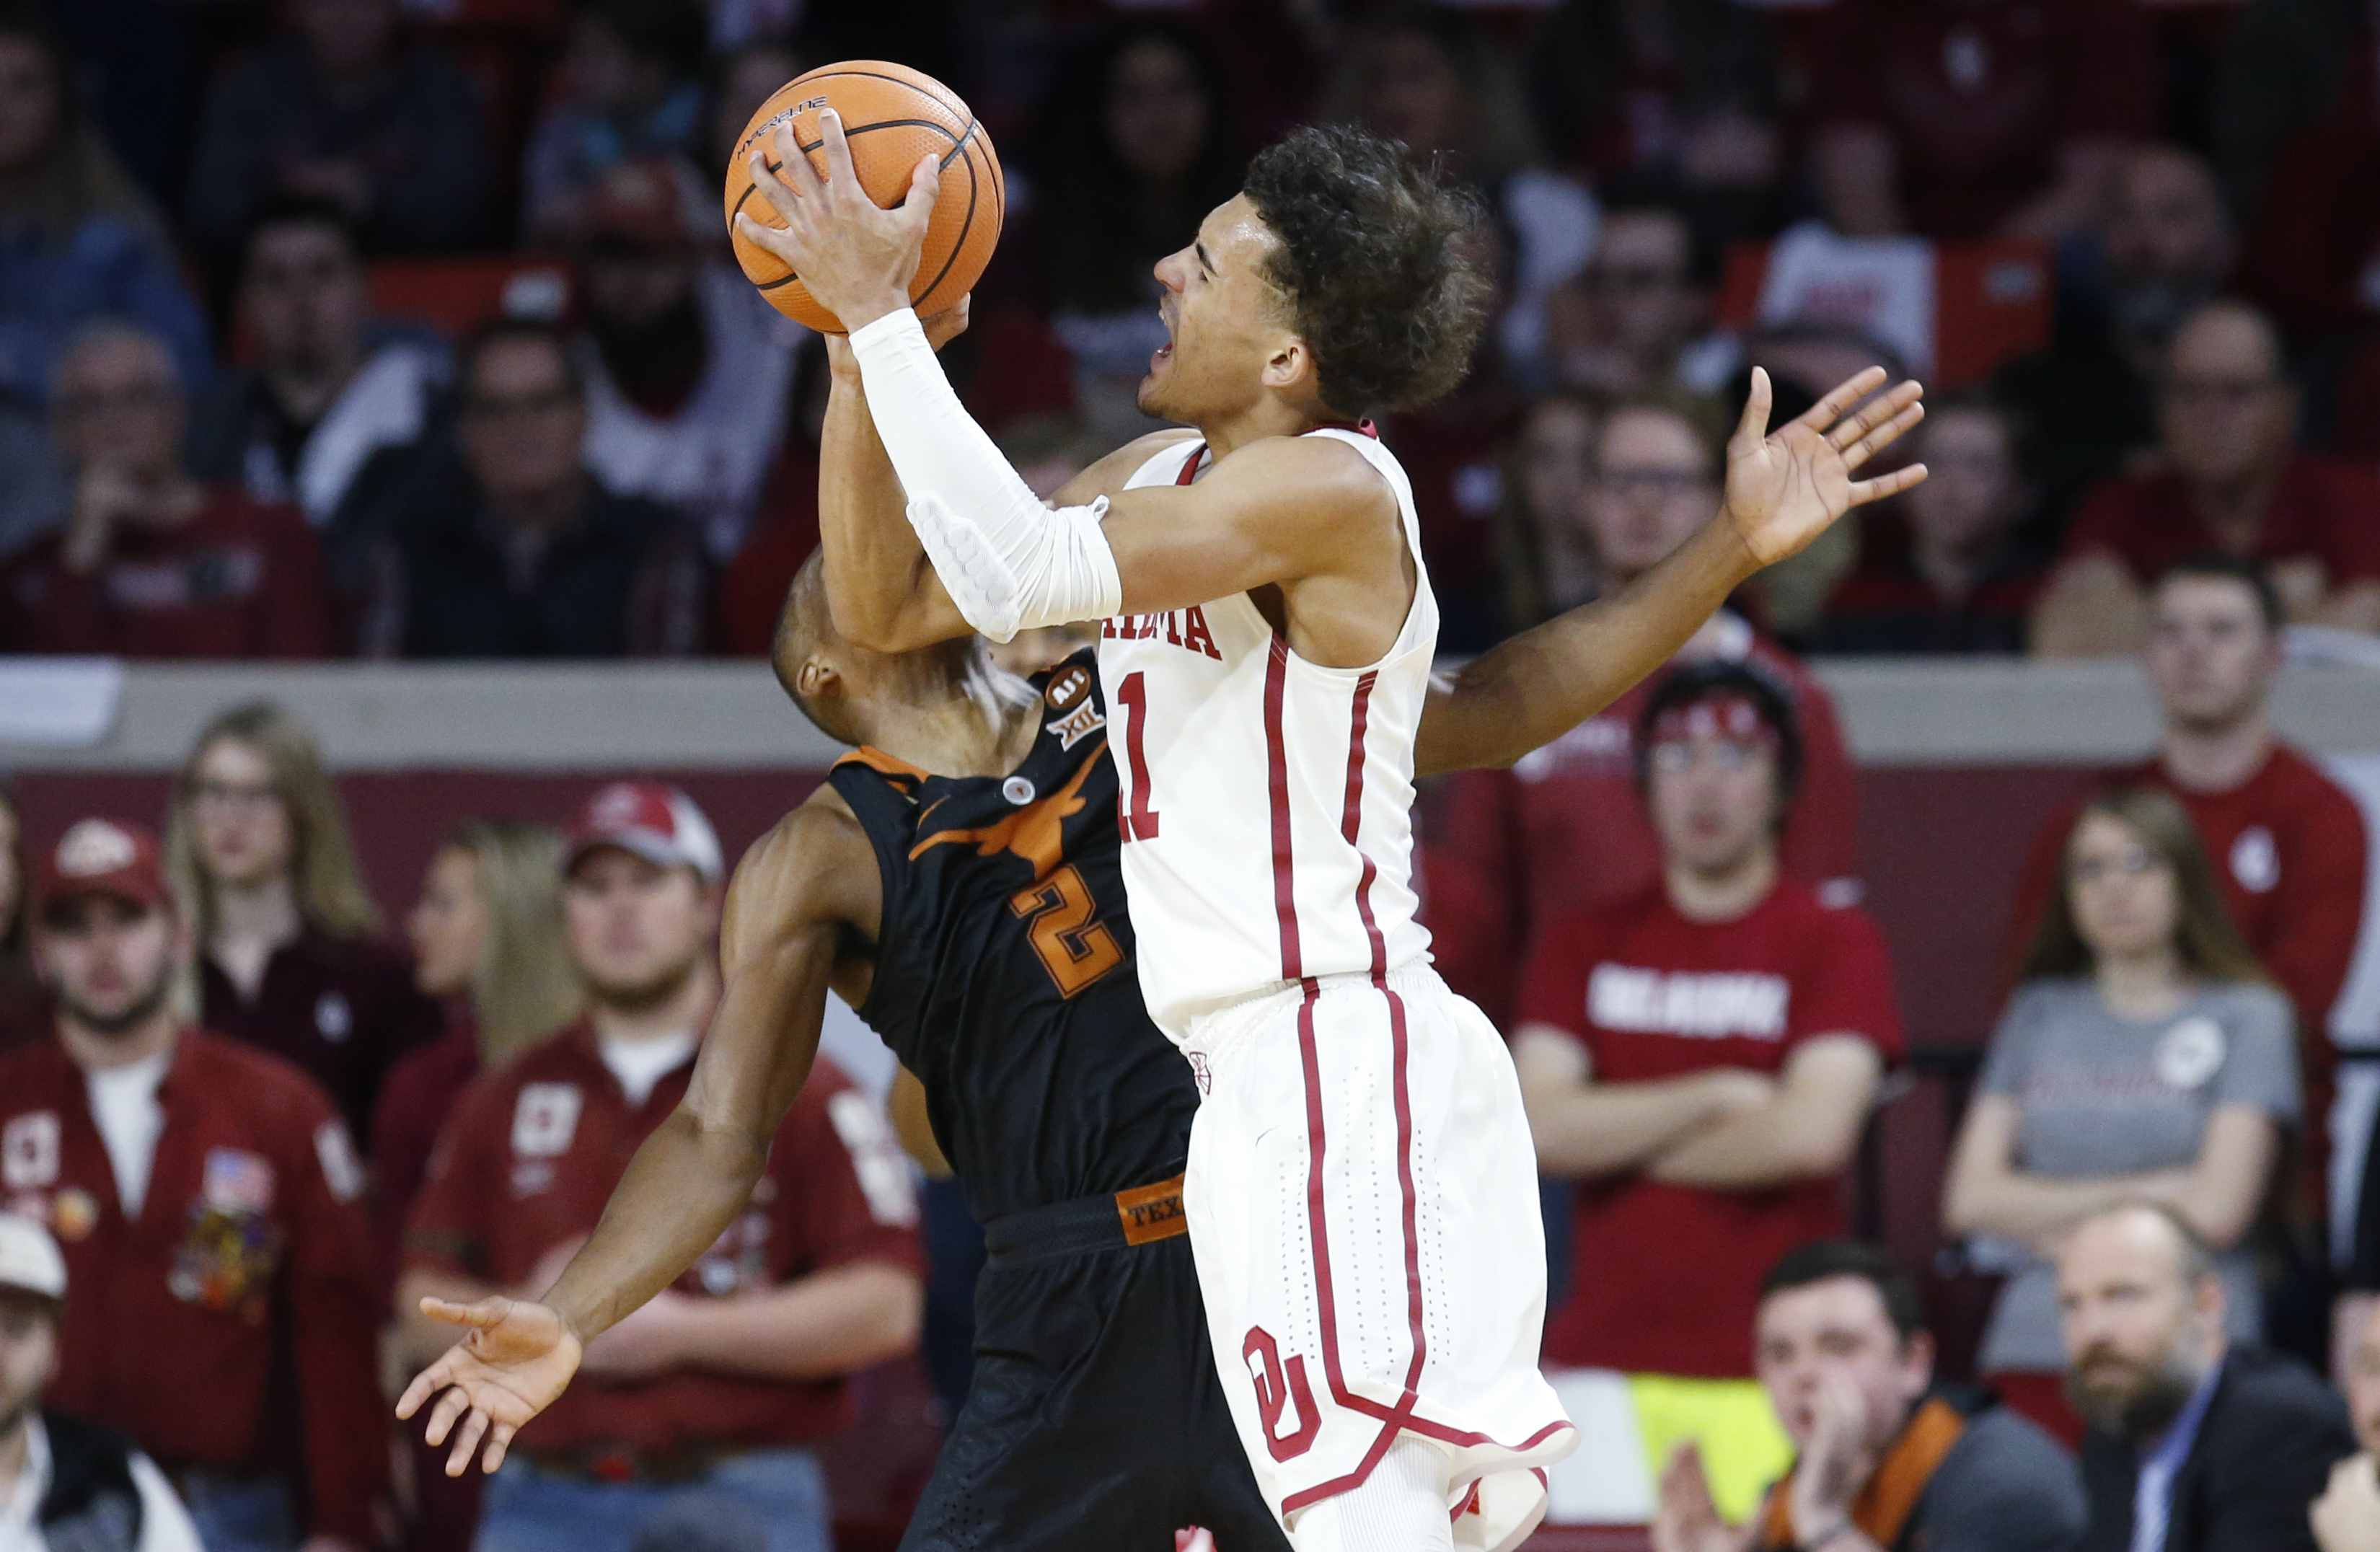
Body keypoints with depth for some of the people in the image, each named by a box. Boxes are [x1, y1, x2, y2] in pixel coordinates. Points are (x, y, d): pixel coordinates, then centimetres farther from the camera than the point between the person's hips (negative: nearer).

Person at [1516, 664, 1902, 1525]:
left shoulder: (1833, 941, 4)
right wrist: (1720, 1098, -5)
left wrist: (1619, 1141, -1)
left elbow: (1813, 1132, -9)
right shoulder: (1582, 944, 13)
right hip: (1606, 1370, 2)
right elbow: (1540, 1127, 0)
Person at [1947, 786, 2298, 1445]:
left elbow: (2215, 1209, -4)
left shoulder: (2248, 1017, 6)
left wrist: (2057, 1222, 4)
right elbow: (1971, 1198, 8)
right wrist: (2141, 1193, 0)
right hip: (2033, 1358, 3)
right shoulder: (2038, 1015, 16)